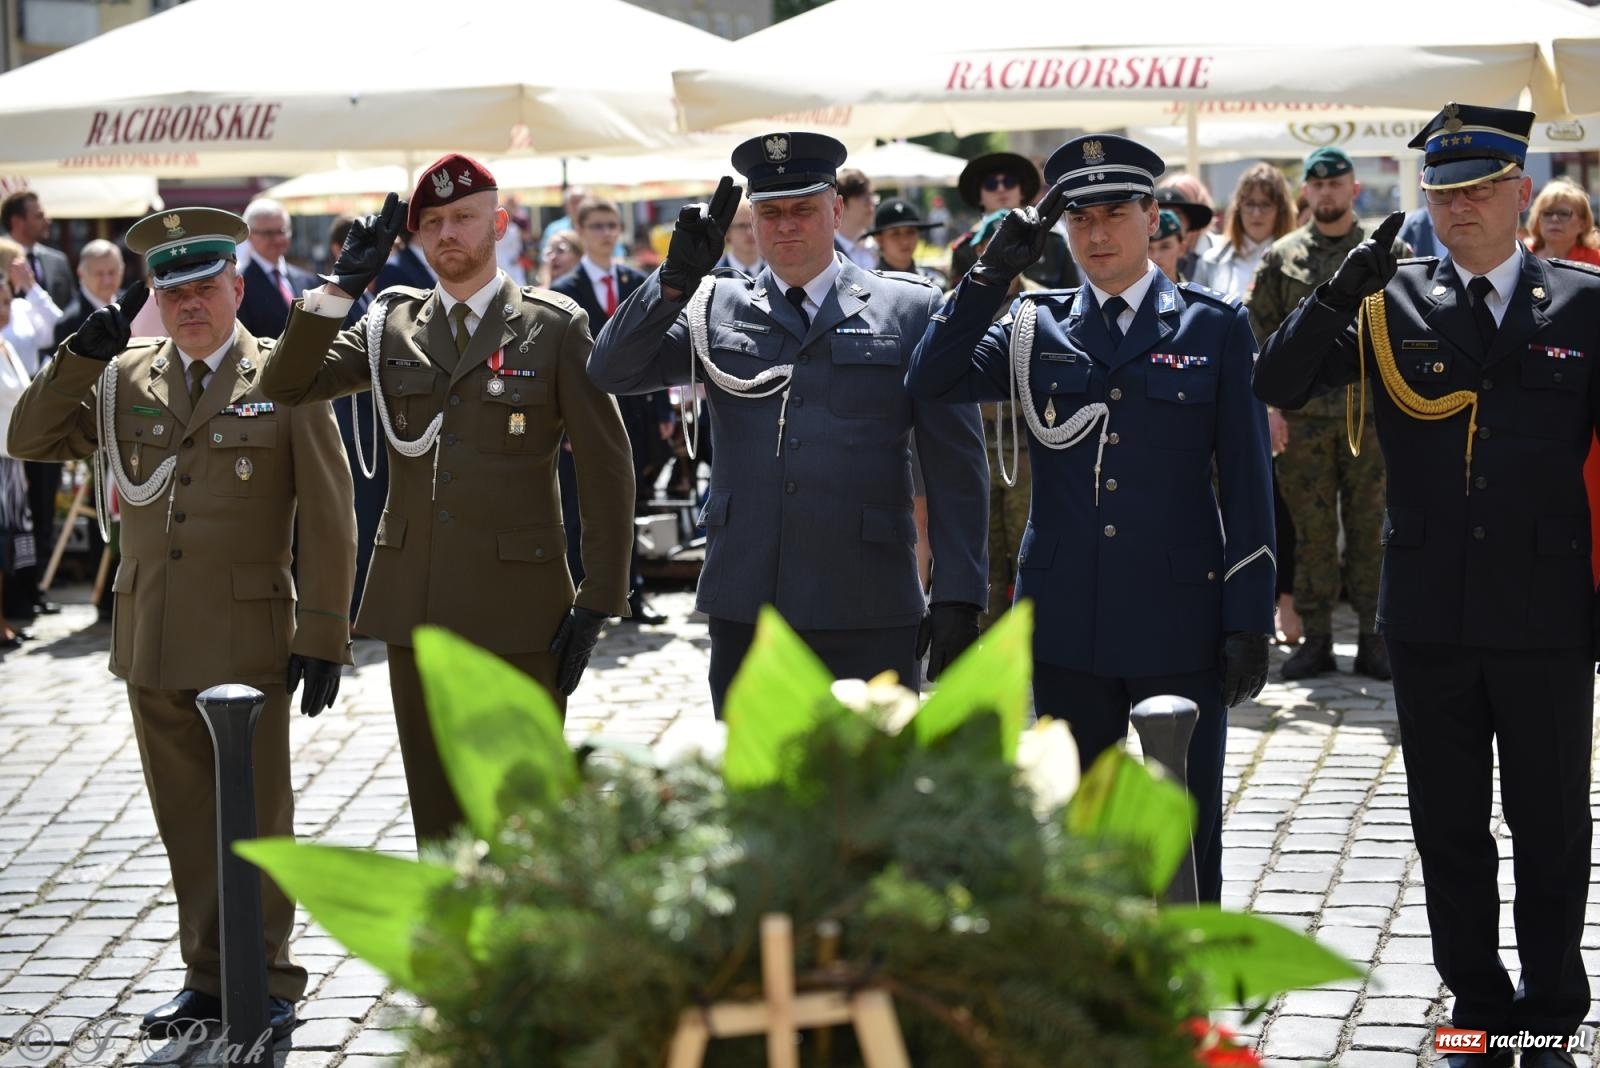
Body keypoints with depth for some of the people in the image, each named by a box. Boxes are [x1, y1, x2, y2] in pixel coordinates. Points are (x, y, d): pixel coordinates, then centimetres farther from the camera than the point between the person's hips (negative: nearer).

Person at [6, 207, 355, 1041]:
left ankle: (270, 981, 17)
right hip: (153, 642, 4)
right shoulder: (122, 379, 8)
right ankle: (207, 975, 23)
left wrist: (323, 637, -8)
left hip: (248, 637, -4)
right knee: (186, 818, 12)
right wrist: (83, 352, -8)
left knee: (257, 816, 5)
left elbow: (328, 521, -4)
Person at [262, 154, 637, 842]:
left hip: (518, 607, -4)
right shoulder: (392, 326, 11)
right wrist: (342, 286, -8)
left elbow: (607, 468, -2)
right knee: (436, 814, 10)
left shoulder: (555, 327, 0)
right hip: (415, 605, 4)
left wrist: (598, 602, -7)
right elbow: (286, 386, 3)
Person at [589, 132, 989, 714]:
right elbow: (611, 372, 1)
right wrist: (678, 276, -11)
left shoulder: (911, 310, 4)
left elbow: (956, 468, 3)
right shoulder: (716, 307, 11)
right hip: (744, 608, 2)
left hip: (868, 620, -2)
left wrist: (958, 599, -3)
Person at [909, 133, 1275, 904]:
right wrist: (993, 272, -12)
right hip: (1068, 626, 2)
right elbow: (931, 382, -7)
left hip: (1180, 625, -2)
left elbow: (1247, 484, 0)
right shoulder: (1033, 326, 7)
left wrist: (1249, 619, -4)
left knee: (1184, 836, 6)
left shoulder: (1216, 327, 2)